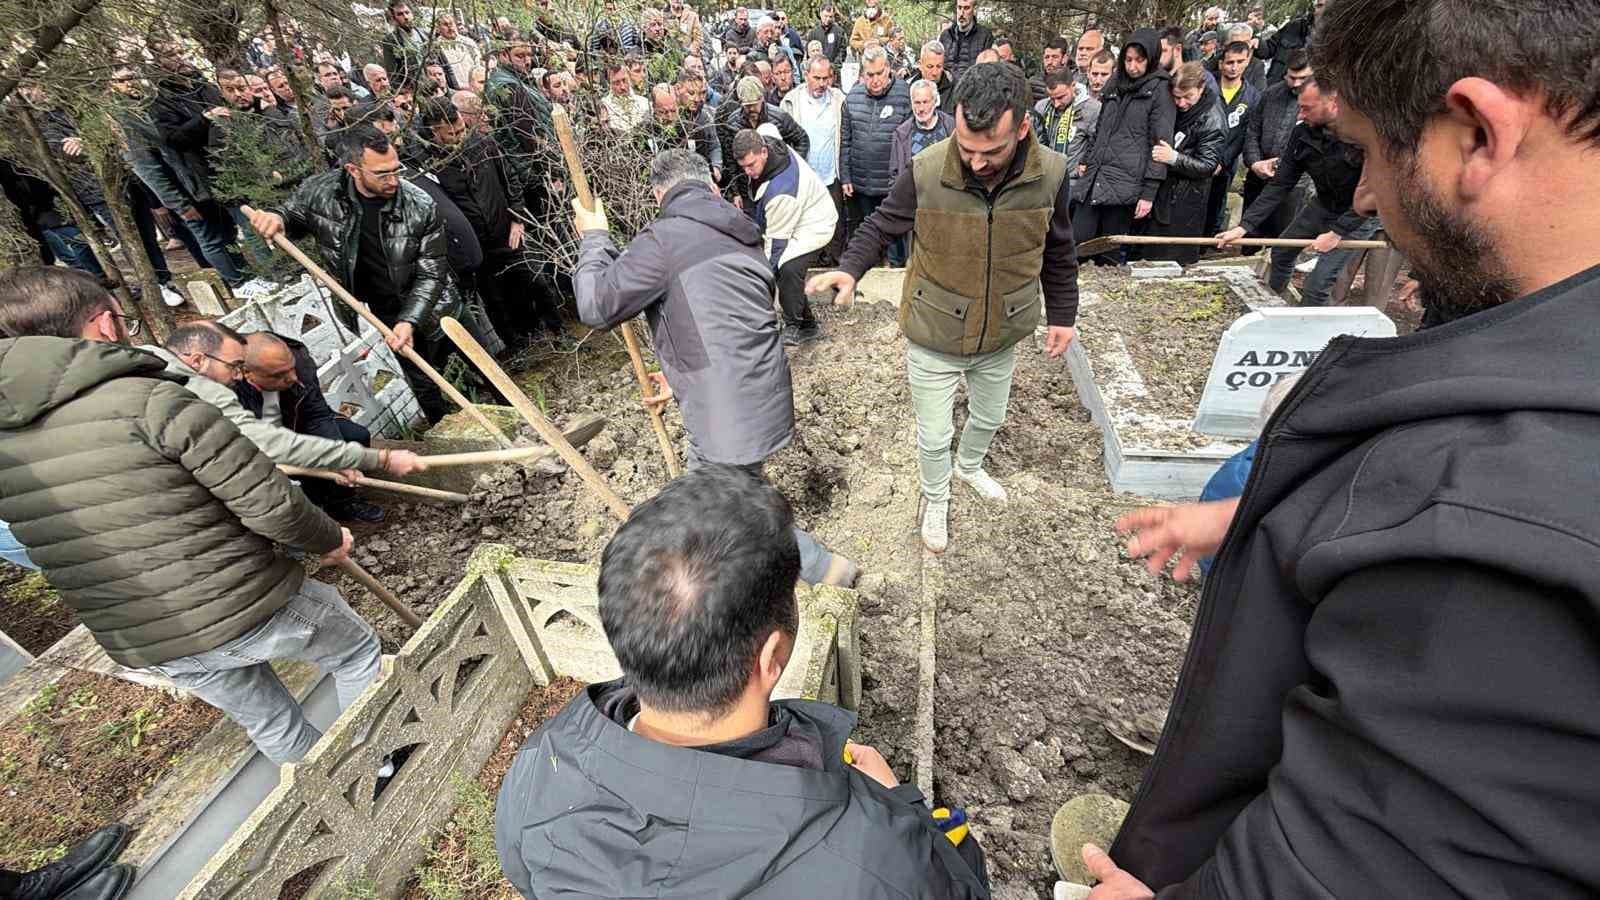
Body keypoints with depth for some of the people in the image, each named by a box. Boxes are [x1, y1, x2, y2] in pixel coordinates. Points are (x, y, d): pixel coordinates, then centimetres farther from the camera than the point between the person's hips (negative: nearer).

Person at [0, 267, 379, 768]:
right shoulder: (153, 400, -20)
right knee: (357, 652, 21)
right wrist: (329, 540, -3)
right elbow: (270, 506, -21)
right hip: (251, 612, -6)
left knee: (270, 724, 26)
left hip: (141, 646, 6)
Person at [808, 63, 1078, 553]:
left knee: (989, 418, 27)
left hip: (1002, 338, 3)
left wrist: (1061, 315, 8)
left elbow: (1058, 253, 2)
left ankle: (970, 466, 61)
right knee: (933, 436, 12)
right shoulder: (925, 171, -23)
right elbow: (881, 226, -6)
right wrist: (850, 268, -24)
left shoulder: (1050, 173, -14)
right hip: (933, 339, -3)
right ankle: (936, 498, 43)